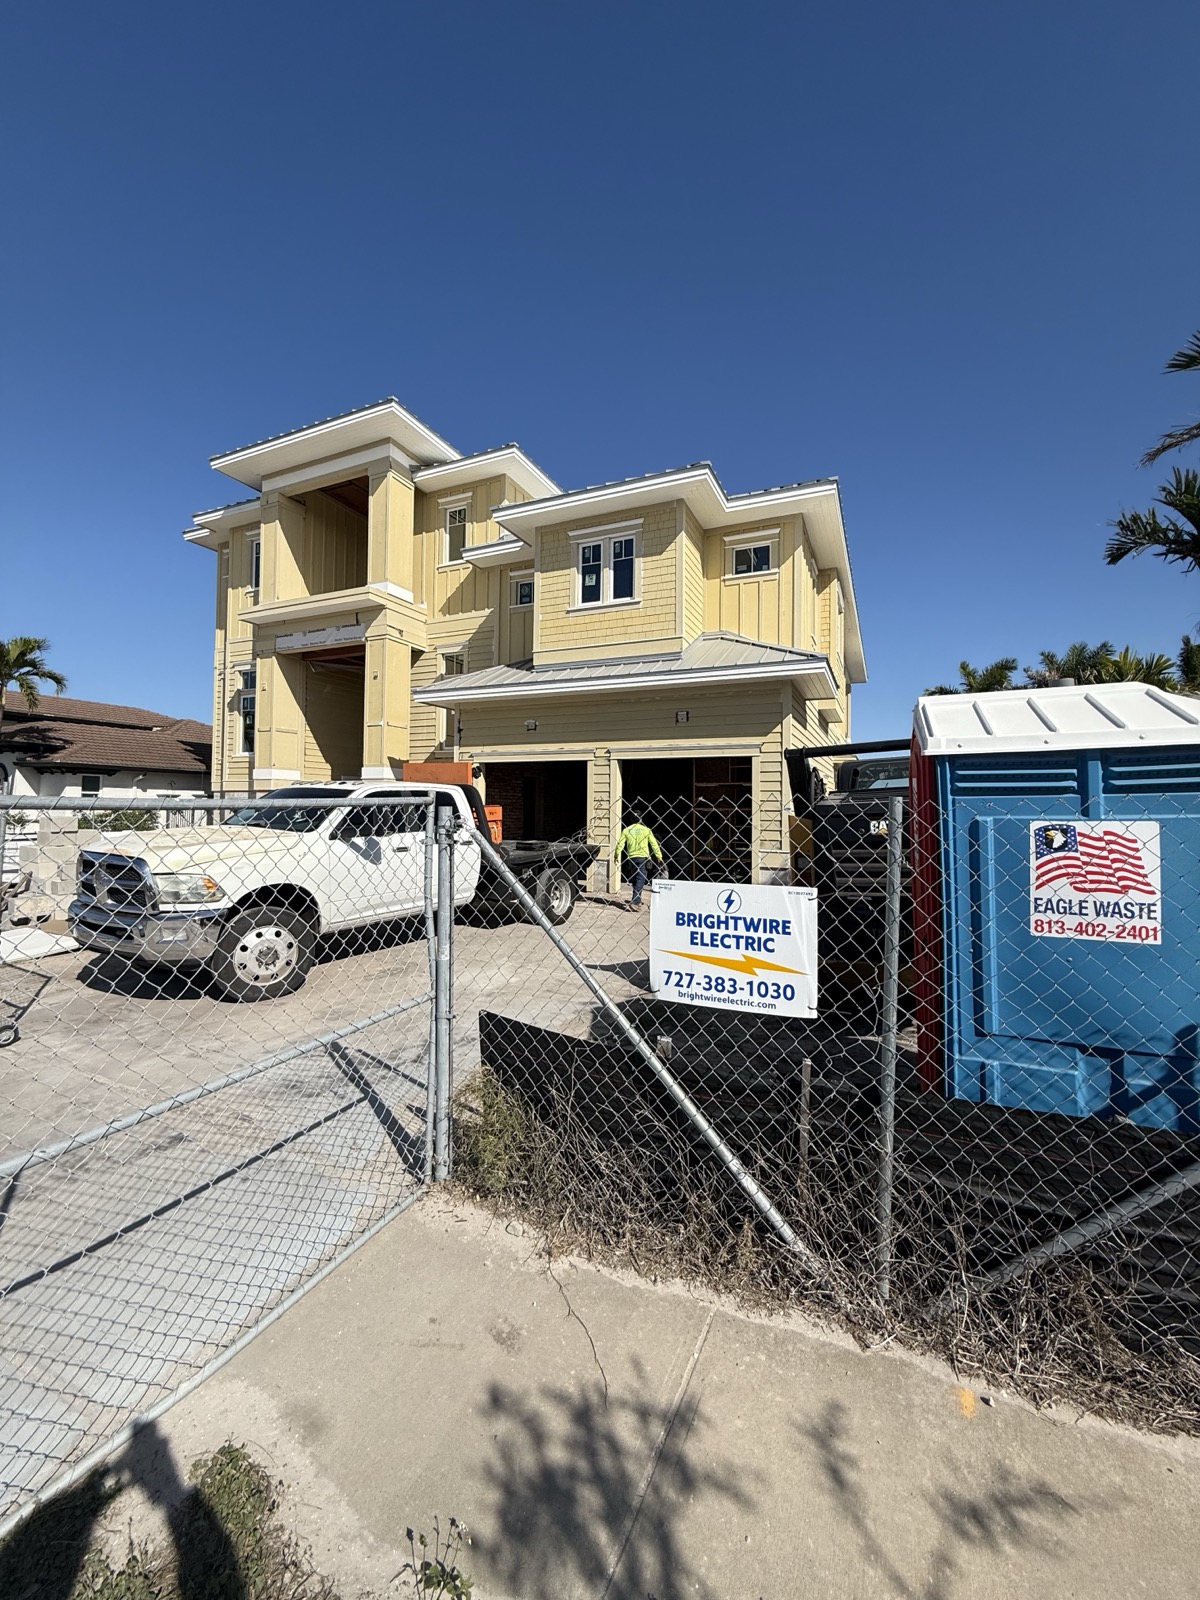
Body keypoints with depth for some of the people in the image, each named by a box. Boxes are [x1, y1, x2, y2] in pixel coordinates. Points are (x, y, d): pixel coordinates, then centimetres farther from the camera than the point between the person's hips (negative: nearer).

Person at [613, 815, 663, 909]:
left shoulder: (626, 830, 4)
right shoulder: (645, 829, -1)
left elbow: (620, 843, 1)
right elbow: (654, 843, 0)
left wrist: (616, 855, 14)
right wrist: (659, 856, 9)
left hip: (631, 858, 3)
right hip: (643, 857, -3)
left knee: (635, 879, 17)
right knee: (640, 880, -6)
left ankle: (638, 901, 26)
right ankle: (634, 902, -18)